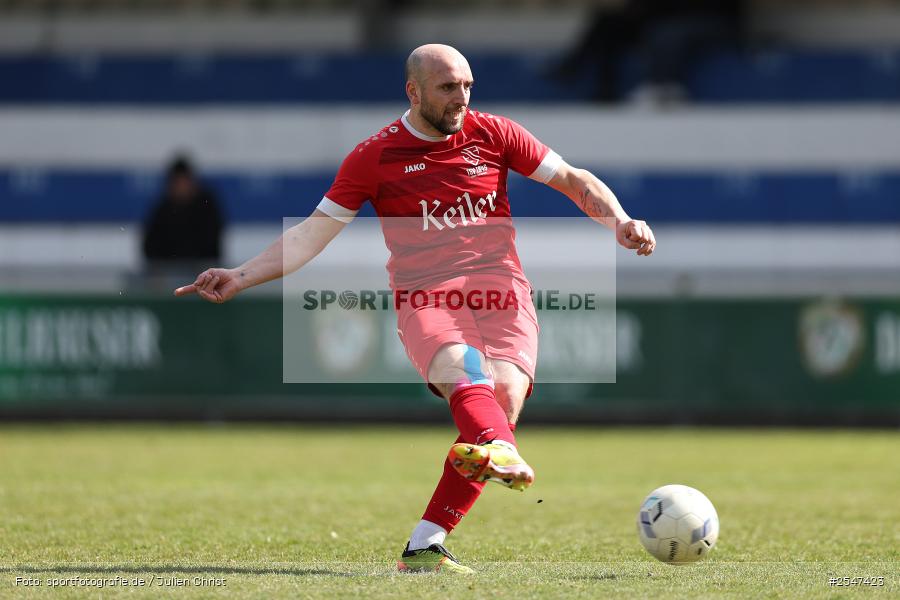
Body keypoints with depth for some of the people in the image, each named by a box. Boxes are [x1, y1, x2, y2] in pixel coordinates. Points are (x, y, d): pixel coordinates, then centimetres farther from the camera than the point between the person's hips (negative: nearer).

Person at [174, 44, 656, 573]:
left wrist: (620, 222, -1)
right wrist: (240, 277, -1)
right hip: (426, 297, -2)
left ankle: (426, 545, -25)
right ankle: (502, 452, -69)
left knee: (504, 393, -26)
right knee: (464, 371, -35)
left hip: (502, 291, 2)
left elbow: (574, 180, 17)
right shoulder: (375, 157, 8)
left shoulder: (493, 134, 12)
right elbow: (313, 233, 9)